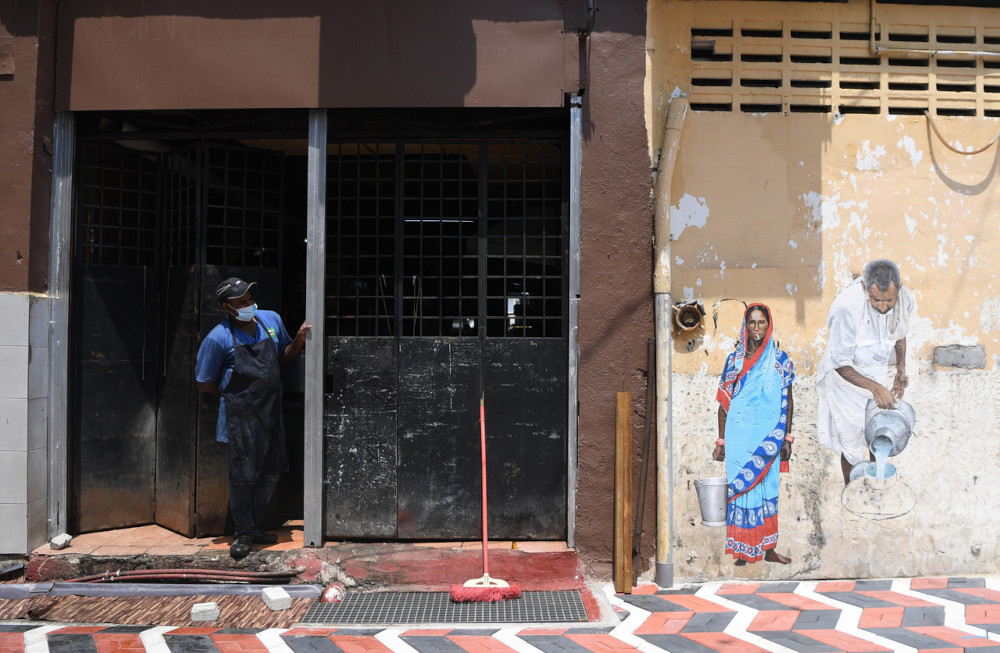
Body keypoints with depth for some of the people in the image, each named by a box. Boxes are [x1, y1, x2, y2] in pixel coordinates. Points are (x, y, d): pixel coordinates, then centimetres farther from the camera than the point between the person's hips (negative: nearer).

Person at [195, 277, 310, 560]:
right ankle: (244, 533, 17)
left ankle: (254, 526, 30)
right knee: (242, 476, -1)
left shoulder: (271, 320, 4)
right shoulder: (218, 339, -12)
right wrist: (235, 390, -4)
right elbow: (205, 383, -5)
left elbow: (283, 355, 19)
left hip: (270, 412, 6)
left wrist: (299, 340, 1)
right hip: (240, 416, -6)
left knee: (272, 471, 14)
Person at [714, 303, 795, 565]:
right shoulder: (734, 360, 4)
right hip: (739, 435, 0)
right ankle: (743, 549, 11)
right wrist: (721, 441, 3)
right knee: (740, 486, 2)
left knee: (767, 487, 4)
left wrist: (787, 438, 2)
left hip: (768, 436, 0)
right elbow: (724, 403, 5)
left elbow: (787, 402, 7)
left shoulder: (780, 361, 4)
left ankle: (768, 548, 14)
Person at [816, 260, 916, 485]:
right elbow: (841, 364, -28)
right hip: (846, 377, -5)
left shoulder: (905, 300, -18)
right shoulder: (847, 308, -36)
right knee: (851, 440, 6)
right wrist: (875, 388, -36)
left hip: (877, 372, 5)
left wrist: (901, 370, -1)